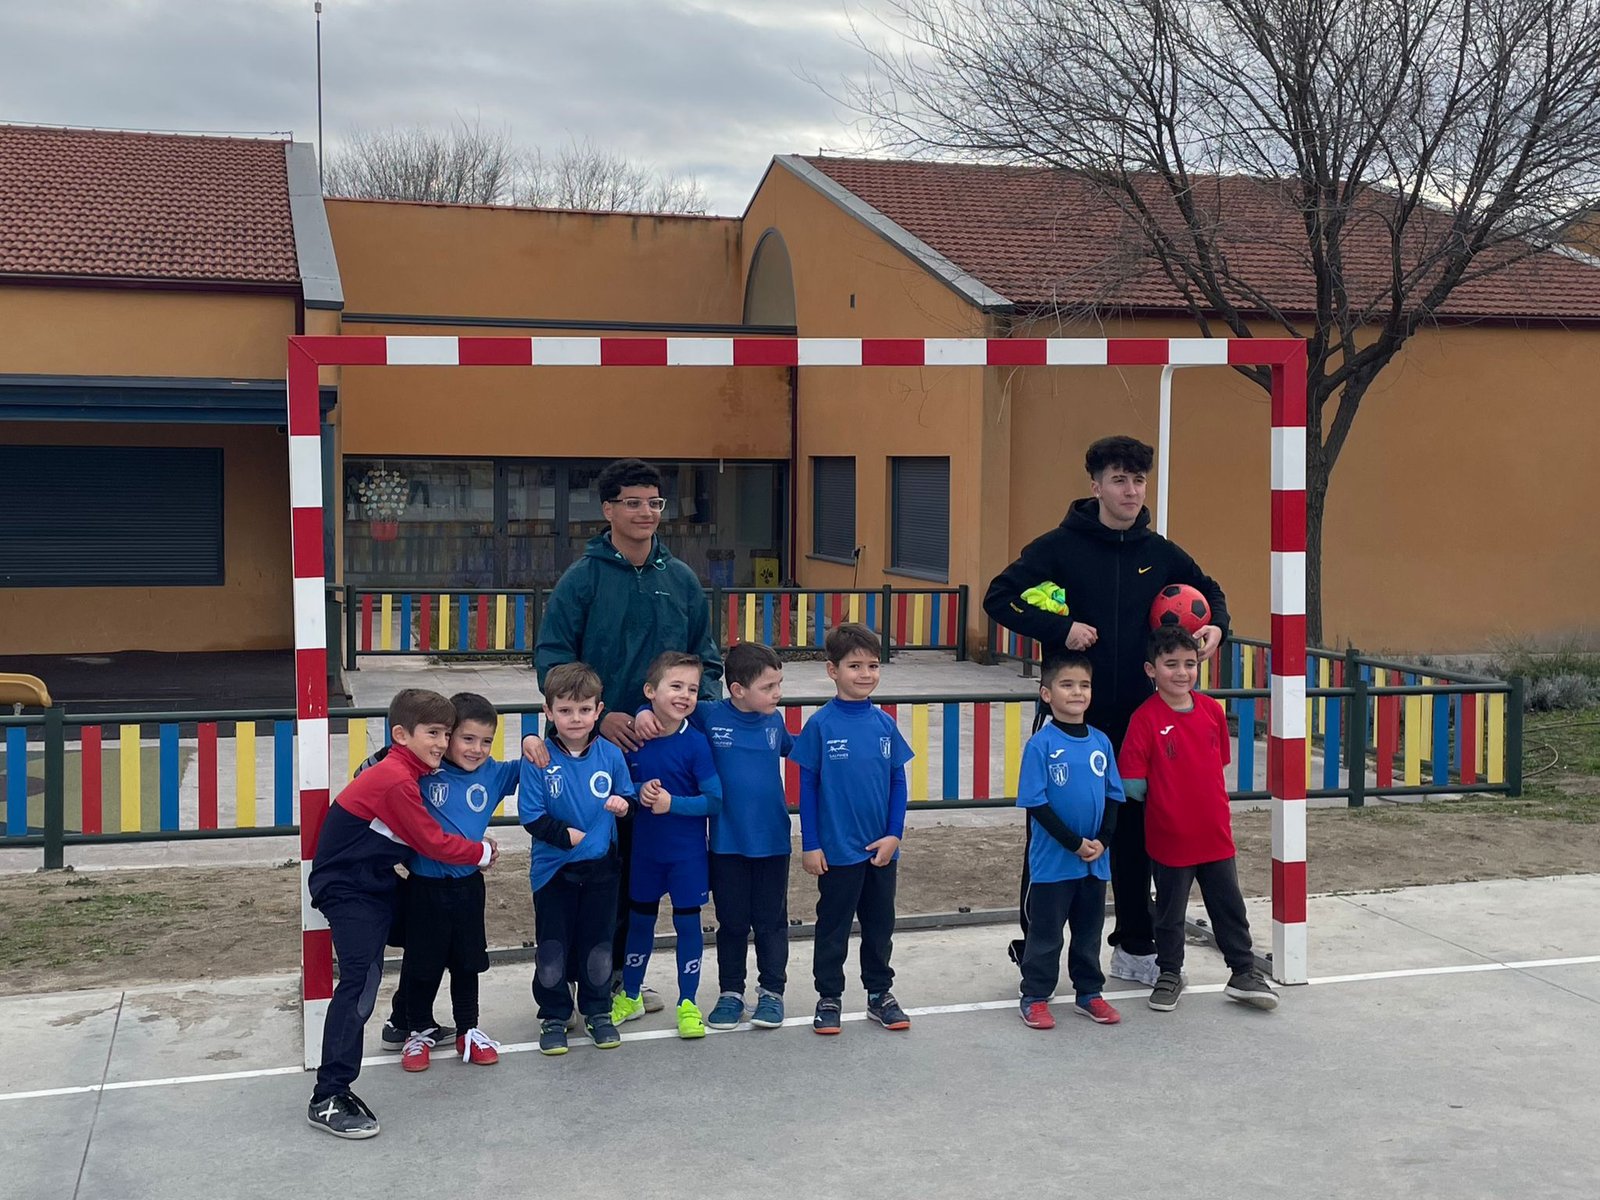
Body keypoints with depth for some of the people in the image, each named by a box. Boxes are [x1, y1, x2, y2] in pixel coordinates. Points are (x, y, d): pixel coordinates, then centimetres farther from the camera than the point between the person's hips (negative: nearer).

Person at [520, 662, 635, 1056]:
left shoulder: (610, 754, -4)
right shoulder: (538, 759, -12)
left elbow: (627, 796, 7)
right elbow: (531, 816, -11)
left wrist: (623, 804, -15)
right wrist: (566, 835, -17)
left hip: (600, 868, 2)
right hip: (553, 869, -2)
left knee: (598, 945, 12)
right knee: (552, 949, 7)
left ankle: (598, 1012, 28)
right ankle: (554, 1017, 22)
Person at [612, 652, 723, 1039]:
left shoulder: (695, 743, -16)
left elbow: (715, 800, -15)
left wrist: (672, 803, -25)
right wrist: (638, 791, -18)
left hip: (687, 851, -3)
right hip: (644, 847, 3)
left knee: (687, 920, 6)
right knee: (640, 919, 17)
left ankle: (688, 1004, 20)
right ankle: (629, 996, 33)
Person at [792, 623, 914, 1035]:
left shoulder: (885, 723, 0)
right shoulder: (821, 724, -10)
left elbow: (898, 781, 5)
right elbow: (807, 785, -6)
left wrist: (894, 834, -4)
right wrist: (810, 845, -7)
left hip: (882, 848, 3)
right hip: (837, 849, -3)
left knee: (880, 924, 15)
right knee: (833, 927, 9)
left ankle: (880, 993, 29)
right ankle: (829, 997, 22)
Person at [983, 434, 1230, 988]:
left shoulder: (1159, 553, 5)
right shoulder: (1061, 546, -7)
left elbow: (1209, 591, 20)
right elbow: (999, 598, -11)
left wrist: (1216, 627, -1)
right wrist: (1060, 628, -22)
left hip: (1134, 719, 4)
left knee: (1133, 833, 12)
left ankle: (1135, 947, 26)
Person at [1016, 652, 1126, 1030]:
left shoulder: (1101, 742, 4)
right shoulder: (1040, 745, -11)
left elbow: (1114, 797, 7)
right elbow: (1036, 803, -13)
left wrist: (1102, 841, -7)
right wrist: (1074, 843, -16)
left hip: (1096, 860, 5)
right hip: (1052, 860, -5)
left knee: (1089, 931, 16)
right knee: (1045, 932, 5)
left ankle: (1089, 993, 29)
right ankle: (1035, 998, 16)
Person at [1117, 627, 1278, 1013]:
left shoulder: (1212, 710, 0)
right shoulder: (1146, 718, -15)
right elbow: (1132, 784, -14)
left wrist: (1201, 796, 7)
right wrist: (1164, 797, -2)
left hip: (1215, 833, 4)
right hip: (1170, 838, -4)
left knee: (1230, 907, 13)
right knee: (1170, 913, 12)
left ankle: (1244, 973, 26)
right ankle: (1169, 975, 29)